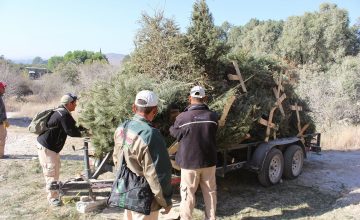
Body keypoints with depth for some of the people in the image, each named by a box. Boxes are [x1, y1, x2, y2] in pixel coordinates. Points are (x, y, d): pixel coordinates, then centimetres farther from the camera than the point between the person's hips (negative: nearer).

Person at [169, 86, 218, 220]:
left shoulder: (182, 118, -16)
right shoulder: (213, 116, -7)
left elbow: (174, 133, 1)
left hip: (189, 162, -3)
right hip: (209, 161, 3)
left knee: (188, 195, 9)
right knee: (210, 193, 17)